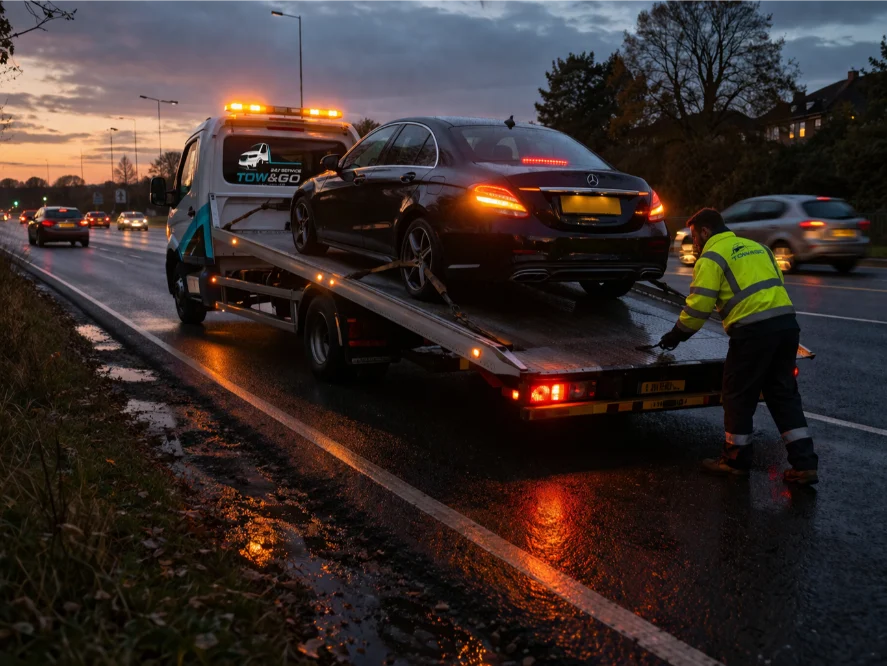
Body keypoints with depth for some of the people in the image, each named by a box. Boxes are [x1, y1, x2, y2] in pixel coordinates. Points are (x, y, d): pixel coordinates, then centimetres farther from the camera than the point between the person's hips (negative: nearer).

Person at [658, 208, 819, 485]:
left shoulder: (712, 256, 0)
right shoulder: (757, 247, 24)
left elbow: (698, 304, -5)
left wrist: (677, 335, 7)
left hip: (753, 329, -8)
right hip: (786, 322, 8)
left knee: (738, 395, 7)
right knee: (784, 394, 13)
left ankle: (736, 460, 18)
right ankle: (804, 464, 10)